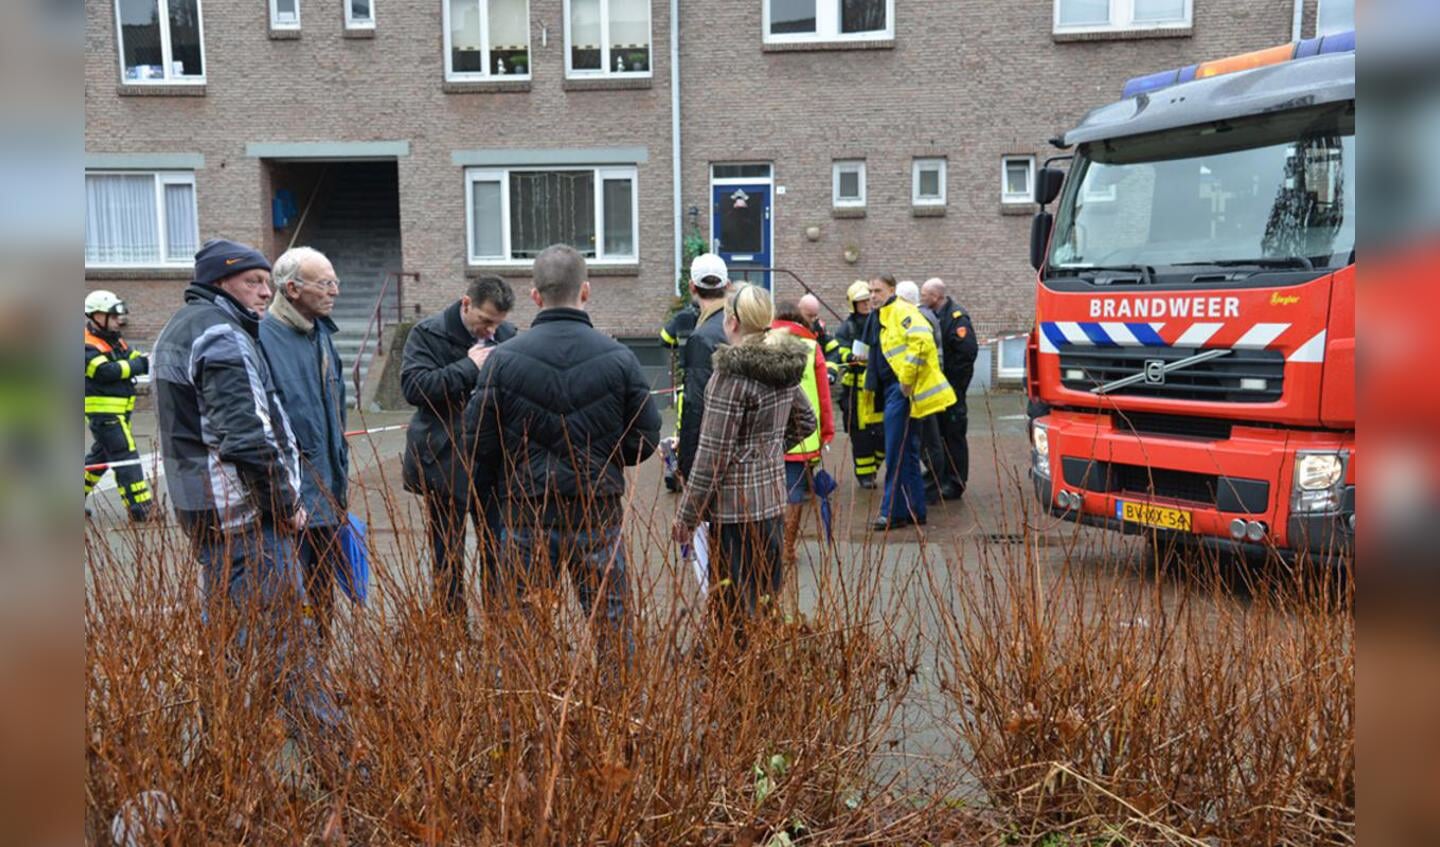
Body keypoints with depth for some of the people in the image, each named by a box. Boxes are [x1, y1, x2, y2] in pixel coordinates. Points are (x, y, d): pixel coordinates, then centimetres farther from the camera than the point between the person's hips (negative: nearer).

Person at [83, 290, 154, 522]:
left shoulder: (116, 341, 14)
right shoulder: (89, 346, -14)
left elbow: (135, 358, 9)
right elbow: (107, 372, -25)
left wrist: (148, 360, -13)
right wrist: (142, 365, -25)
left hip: (118, 411, 9)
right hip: (102, 411, -9)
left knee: (101, 455, 20)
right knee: (126, 458, -10)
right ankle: (140, 509, -10)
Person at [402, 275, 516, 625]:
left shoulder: (506, 335, 6)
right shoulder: (428, 334, -5)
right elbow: (413, 386, -18)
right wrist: (469, 367, -18)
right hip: (445, 461, -3)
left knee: (498, 550, 8)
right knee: (448, 555, 9)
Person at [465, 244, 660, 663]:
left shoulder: (503, 360, -6)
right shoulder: (619, 358, -4)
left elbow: (479, 446, -3)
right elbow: (645, 440, 0)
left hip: (526, 513, 0)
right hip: (600, 512, 0)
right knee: (612, 620, 11)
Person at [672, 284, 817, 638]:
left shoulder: (733, 373, -17)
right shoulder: (785, 367, 6)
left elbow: (713, 455, -17)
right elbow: (805, 421, 22)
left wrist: (686, 515, -10)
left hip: (735, 503, -8)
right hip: (773, 498, 8)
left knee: (735, 610, 0)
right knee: (767, 600, 17)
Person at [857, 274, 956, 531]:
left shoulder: (901, 310, -10)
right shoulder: (879, 316, 20)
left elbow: (921, 340, -27)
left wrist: (907, 379, -24)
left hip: (903, 390, -10)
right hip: (892, 389, 10)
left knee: (896, 454, -7)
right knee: (907, 453, 14)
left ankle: (894, 512, -2)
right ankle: (915, 510, 22)